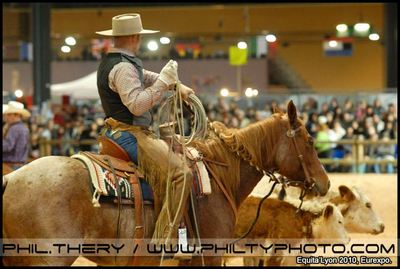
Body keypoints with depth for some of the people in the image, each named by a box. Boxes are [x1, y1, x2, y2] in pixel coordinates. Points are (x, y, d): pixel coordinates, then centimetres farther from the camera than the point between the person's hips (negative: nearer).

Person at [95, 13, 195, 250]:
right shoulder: (124, 68, -17)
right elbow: (137, 104, -27)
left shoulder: (109, 63, 16)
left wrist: (177, 86, 24)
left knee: (173, 148, 32)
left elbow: (145, 77, 29)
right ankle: (164, 242, -27)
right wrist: (164, 81, -22)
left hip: (116, 132, 11)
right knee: (181, 174, -22)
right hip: (131, 135, -11)